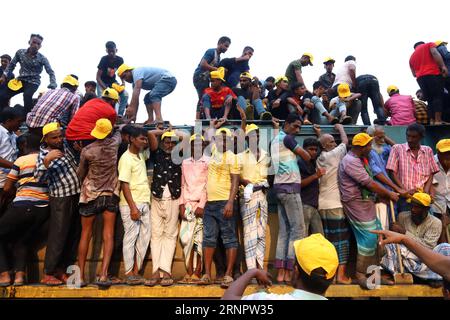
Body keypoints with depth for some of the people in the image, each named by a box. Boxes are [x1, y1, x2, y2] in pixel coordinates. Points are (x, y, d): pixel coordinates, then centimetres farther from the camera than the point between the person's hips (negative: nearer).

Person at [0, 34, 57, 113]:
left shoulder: (42, 58, -12)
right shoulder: (20, 52, -4)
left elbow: (51, 72, -11)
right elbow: (12, 65, 10)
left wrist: (52, 86, -26)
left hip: (33, 82, -4)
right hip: (21, 80, 4)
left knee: (27, 95, -35)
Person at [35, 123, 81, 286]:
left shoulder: (64, 144, 6)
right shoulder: (44, 155, -12)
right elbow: (39, 178, -27)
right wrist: (47, 160, -38)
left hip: (76, 196, 8)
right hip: (61, 200, -7)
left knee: (73, 236, 11)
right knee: (58, 237, -6)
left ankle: (61, 270, 21)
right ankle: (48, 274, 3)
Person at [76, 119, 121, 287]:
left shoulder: (87, 150, -10)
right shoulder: (114, 144, -7)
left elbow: (80, 173, 5)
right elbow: (118, 133, 19)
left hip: (90, 195, -1)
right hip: (111, 195, 1)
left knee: (85, 235, 9)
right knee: (108, 235, 0)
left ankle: (81, 275, 11)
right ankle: (103, 274, -9)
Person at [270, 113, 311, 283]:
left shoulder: (276, 139, 20)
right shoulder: (287, 138, -7)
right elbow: (307, 157, -1)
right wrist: (308, 156, 19)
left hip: (280, 187, 9)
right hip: (290, 187, -9)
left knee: (284, 230, 5)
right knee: (298, 229, -7)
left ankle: (281, 271, 3)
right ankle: (289, 271, -8)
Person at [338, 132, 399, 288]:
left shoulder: (360, 159, 15)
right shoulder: (351, 161, -18)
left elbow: (369, 182, 13)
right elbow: (369, 183, -19)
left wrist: (385, 194, 4)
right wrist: (389, 194, -10)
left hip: (366, 201, 10)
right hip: (356, 203, -10)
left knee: (375, 236, 11)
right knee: (369, 237, -10)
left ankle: (373, 271, 22)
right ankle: (361, 273, 2)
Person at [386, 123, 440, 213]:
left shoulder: (428, 151, 13)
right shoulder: (397, 149, 2)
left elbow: (431, 174, 12)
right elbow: (392, 173, -3)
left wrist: (426, 191, -5)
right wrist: (405, 190, -12)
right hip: (405, 196, -3)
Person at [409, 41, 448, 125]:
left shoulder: (412, 57, 27)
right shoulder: (429, 45, 14)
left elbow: (414, 74, 26)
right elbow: (435, 53, -7)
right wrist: (443, 66, -13)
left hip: (420, 78, 5)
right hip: (433, 74, -5)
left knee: (430, 100, 6)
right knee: (438, 97, -8)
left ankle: (432, 121, -5)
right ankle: (438, 120, -19)